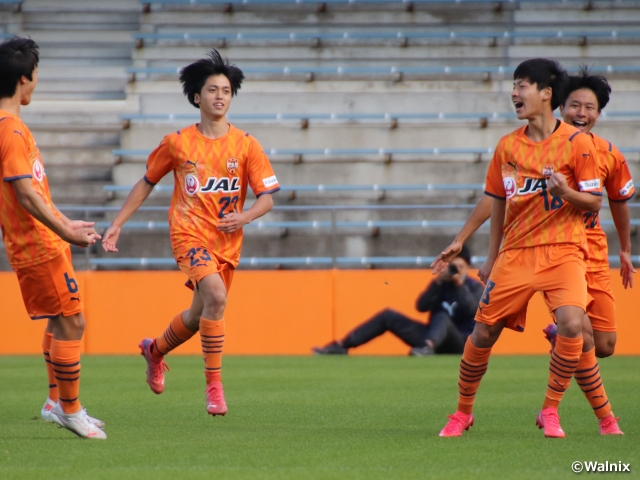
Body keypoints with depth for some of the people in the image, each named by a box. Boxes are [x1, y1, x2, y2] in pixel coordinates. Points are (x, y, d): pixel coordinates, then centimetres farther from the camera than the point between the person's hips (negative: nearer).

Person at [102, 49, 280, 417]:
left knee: (200, 315, 13)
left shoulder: (246, 145, 0)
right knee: (216, 295, -27)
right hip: (189, 232, -3)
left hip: (227, 241, 3)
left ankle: (155, 350, 46)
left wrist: (245, 216, -20)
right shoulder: (177, 143, -1)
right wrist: (118, 224, 9)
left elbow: (267, 197, 0)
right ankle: (214, 384, -21)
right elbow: (147, 183, 11)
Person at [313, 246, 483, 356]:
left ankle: (427, 347, -67)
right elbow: (421, 306, -6)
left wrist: (460, 284, -24)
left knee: (442, 316, -36)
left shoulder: (475, 287, -1)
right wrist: (438, 282, -16)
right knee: (389, 316, 0)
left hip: (460, 344, -6)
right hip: (434, 337, 6)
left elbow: (473, 311, -22)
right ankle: (340, 347, -7)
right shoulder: (442, 284, 10)